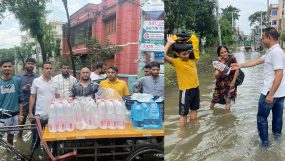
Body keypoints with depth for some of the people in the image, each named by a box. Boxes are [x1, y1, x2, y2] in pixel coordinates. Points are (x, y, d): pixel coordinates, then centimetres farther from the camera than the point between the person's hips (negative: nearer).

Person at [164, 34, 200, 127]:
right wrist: (169, 43, -20)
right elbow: (163, 55, -28)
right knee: (183, 113, 3)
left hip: (196, 88, 7)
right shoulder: (176, 61, -14)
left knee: (194, 109, 20)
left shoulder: (192, 59, 2)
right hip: (185, 90, -7)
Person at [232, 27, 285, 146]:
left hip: (271, 92, -9)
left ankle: (264, 141, 15)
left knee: (262, 117, 5)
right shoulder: (272, 52, 10)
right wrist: (240, 65, 21)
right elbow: (256, 61, 19)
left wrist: (270, 94, -26)